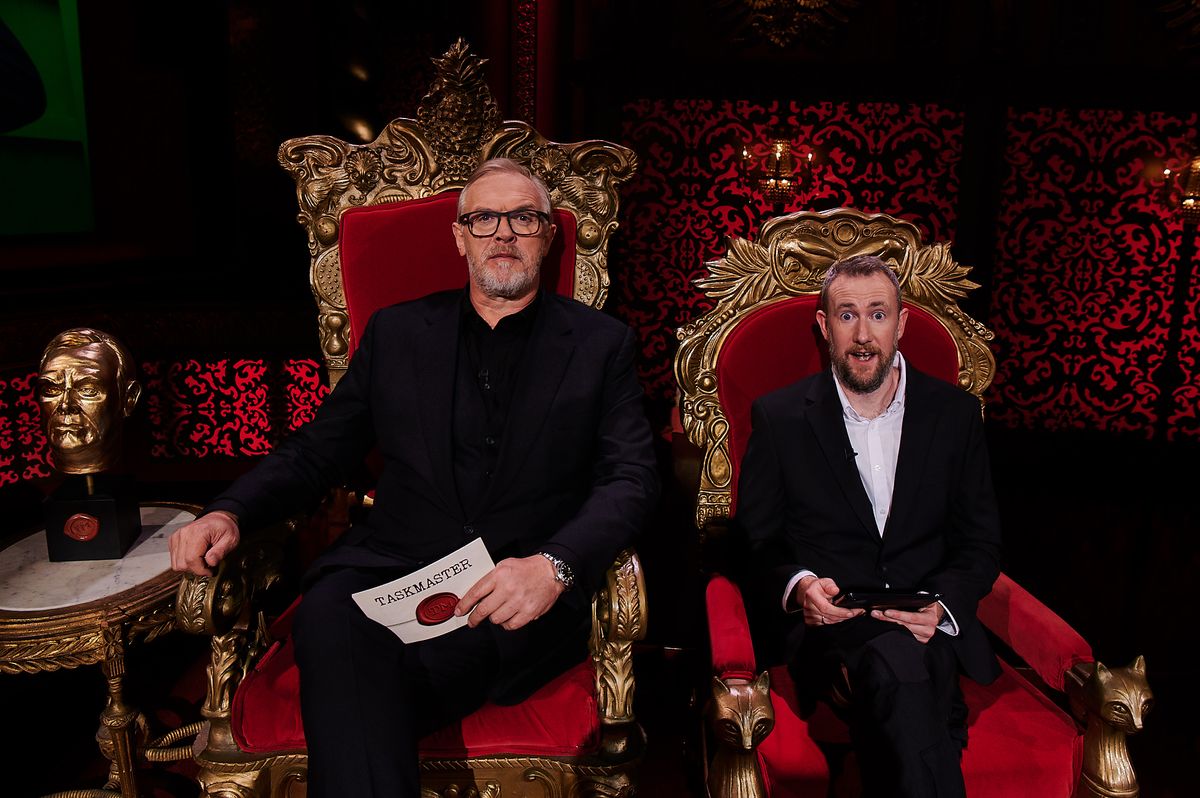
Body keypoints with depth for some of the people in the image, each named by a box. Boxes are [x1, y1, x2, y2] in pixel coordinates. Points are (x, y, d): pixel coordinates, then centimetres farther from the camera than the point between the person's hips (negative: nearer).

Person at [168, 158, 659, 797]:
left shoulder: (601, 344, 12)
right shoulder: (396, 333, 19)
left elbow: (633, 477, 2)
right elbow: (319, 449, 19)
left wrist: (555, 565, -18)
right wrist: (230, 510, -2)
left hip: (525, 595, -2)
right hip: (392, 569, 3)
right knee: (331, 617, -33)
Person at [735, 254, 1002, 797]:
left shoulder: (955, 413, 10)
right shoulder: (779, 417, 5)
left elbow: (980, 543, 12)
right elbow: (755, 542, 8)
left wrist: (942, 605, -9)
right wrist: (796, 586, -14)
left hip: (930, 629, 2)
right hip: (825, 624, -1)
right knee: (898, 659, -36)